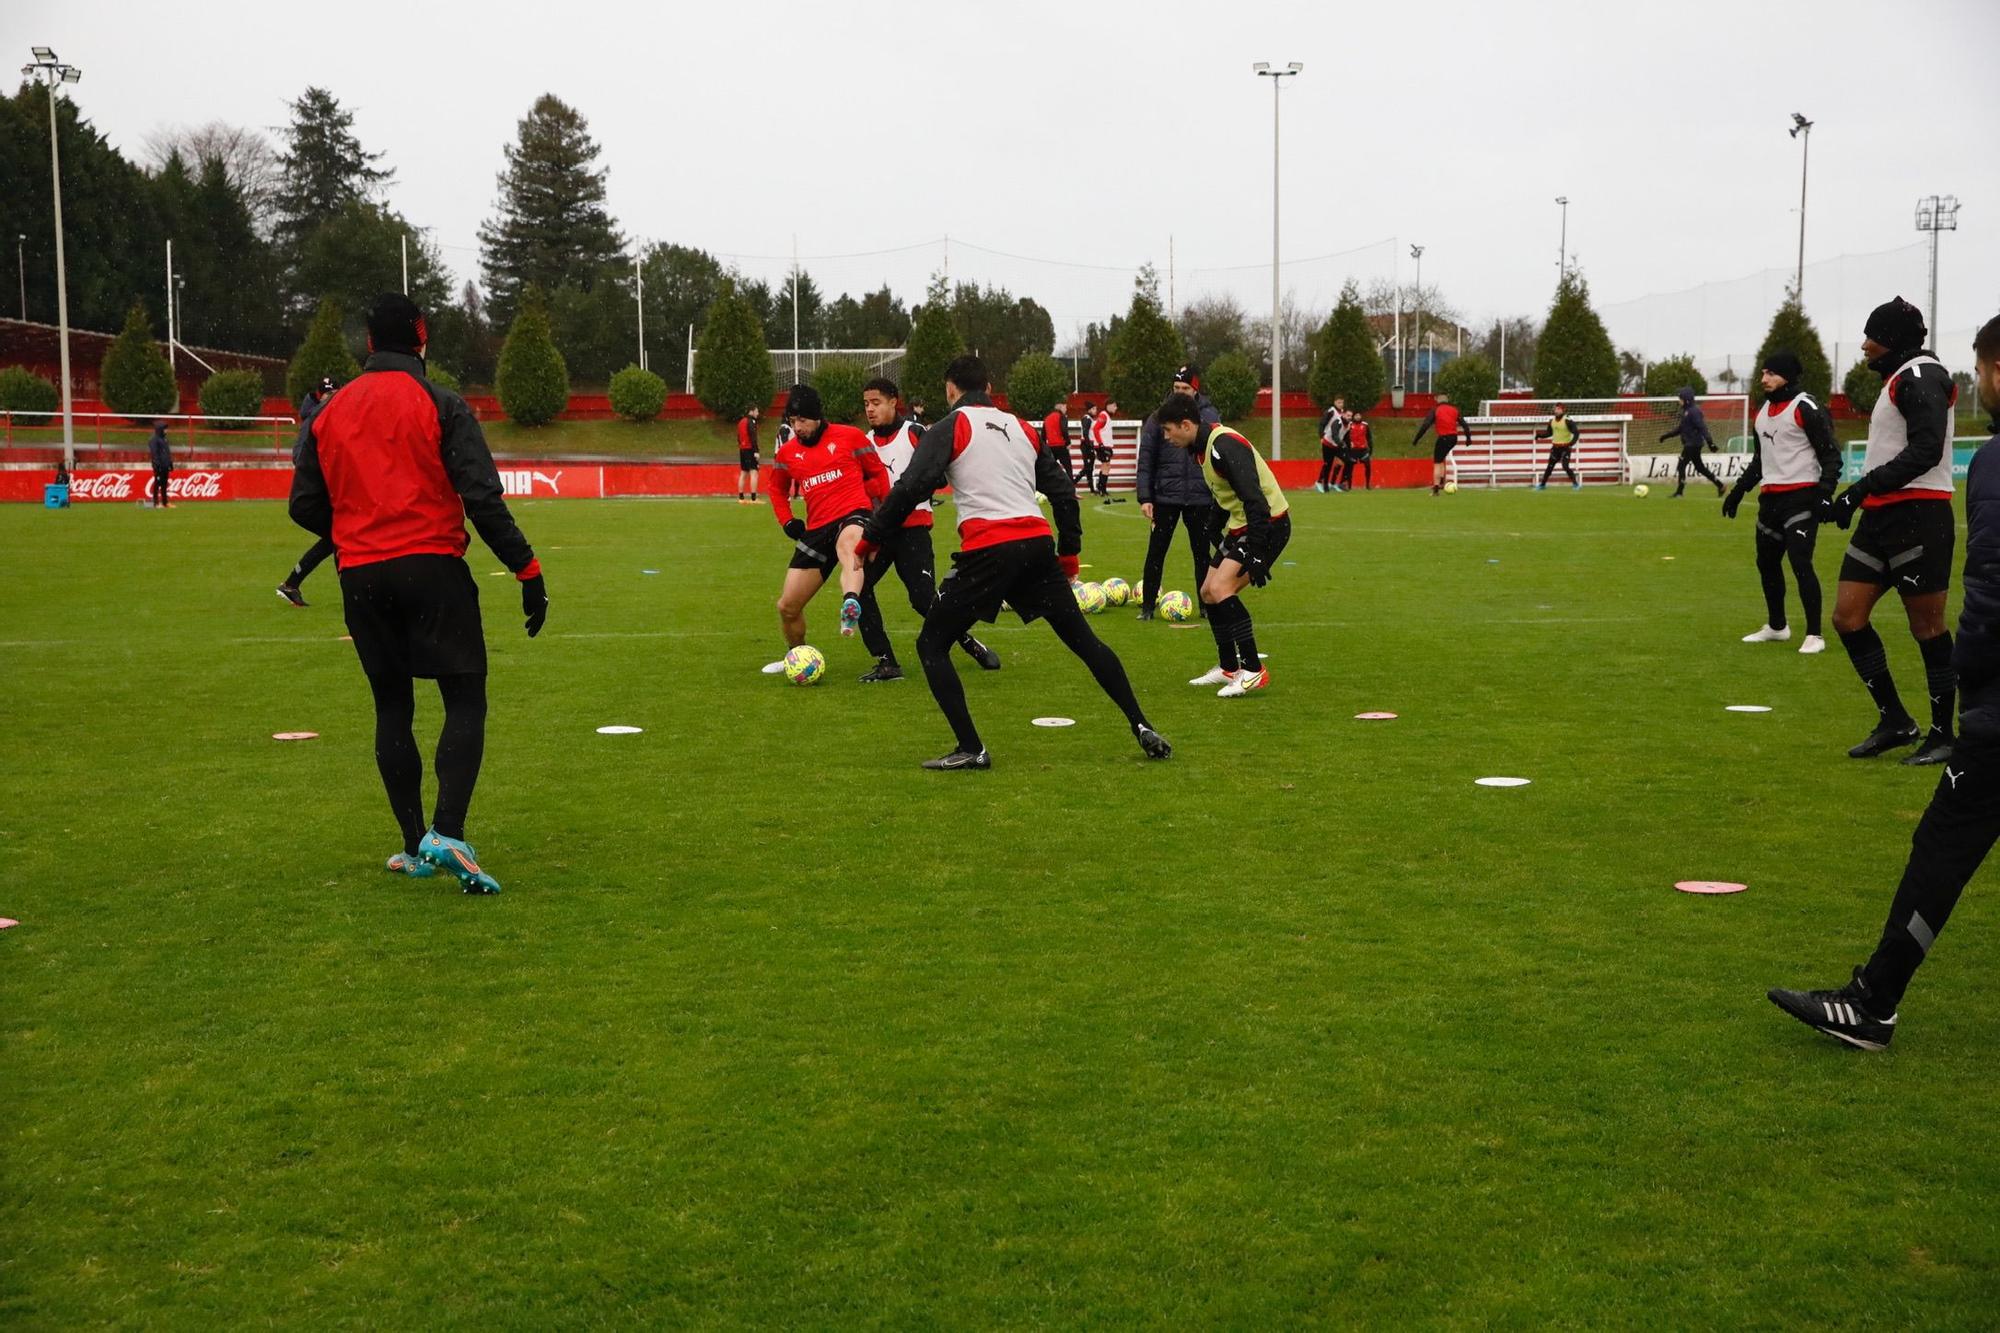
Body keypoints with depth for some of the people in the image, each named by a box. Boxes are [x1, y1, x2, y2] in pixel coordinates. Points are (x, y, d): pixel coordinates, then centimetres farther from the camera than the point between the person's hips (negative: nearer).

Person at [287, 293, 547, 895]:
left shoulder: (328, 413, 10)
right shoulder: (441, 405, -4)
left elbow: (305, 506, 10)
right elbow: (483, 499, -12)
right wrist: (528, 572, -8)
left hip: (360, 576, 5)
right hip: (432, 568, -4)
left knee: (392, 707, 13)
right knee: (465, 700, -1)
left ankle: (414, 847, 16)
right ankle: (446, 834, -17)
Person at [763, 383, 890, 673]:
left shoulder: (849, 436, 1)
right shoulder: (786, 453, 12)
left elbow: (878, 472, 12)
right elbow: (777, 489, 29)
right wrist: (787, 522, 15)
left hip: (853, 515, -5)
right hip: (816, 529, 5)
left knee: (847, 545, -45)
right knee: (787, 606, 8)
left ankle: (850, 606, -72)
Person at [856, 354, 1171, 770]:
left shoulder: (950, 427, 4)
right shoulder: (1020, 428, 21)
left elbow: (912, 487, -9)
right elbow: (1062, 490, 21)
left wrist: (871, 537, -2)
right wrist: (1069, 551, 27)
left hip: (987, 549, -5)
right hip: (1038, 544, 5)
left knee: (931, 645, 7)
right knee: (1083, 639, 15)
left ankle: (970, 748, -2)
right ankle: (1143, 729, 14)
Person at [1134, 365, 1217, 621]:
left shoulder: (1210, 417, 3)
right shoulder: (1158, 418, 0)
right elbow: (1145, 461, -1)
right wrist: (1145, 497, -6)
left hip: (1200, 498, 1)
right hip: (1165, 498, -1)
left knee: (1202, 552, 8)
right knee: (1156, 552, 2)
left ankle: (1207, 605, 19)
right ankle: (1147, 606, 11)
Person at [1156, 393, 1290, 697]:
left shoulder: (1225, 446, -22)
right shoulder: (1203, 448, 9)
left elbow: (1255, 501, -28)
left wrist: (1256, 555, -31)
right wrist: (1218, 534, 25)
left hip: (1268, 525, -10)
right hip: (1239, 527, 10)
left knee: (1220, 589, -22)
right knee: (1208, 592, 12)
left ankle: (1254, 670, -16)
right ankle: (1228, 669, 25)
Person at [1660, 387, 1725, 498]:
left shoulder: (1694, 411, -17)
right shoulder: (1686, 411, 13)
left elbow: (1702, 427, -24)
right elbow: (1680, 428, 23)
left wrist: (1710, 442, -29)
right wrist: (1666, 436, 22)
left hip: (1693, 444, -10)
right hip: (1690, 444, 10)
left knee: (1681, 466, -7)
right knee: (1699, 467, 16)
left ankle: (1679, 492, -3)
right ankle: (1719, 484, 23)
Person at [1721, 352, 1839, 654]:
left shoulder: (1805, 408, -11)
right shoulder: (1763, 411, 14)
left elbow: (1830, 454, -12)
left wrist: (1825, 491, -23)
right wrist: (1738, 490, 21)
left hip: (1801, 497, -9)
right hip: (1771, 497, 9)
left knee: (1800, 562, -15)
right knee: (1767, 562, 14)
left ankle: (1814, 635, -8)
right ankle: (1776, 627, 30)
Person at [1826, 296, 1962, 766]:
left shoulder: (1921, 376, -11)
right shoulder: (1899, 379, 20)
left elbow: (1926, 449, -22)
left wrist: (1861, 489, -25)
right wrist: (1855, 498, 22)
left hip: (1917, 516, -10)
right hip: (1882, 517, 10)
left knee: (1927, 626, -2)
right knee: (1848, 617, 4)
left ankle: (1943, 734, 9)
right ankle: (1896, 721, 14)